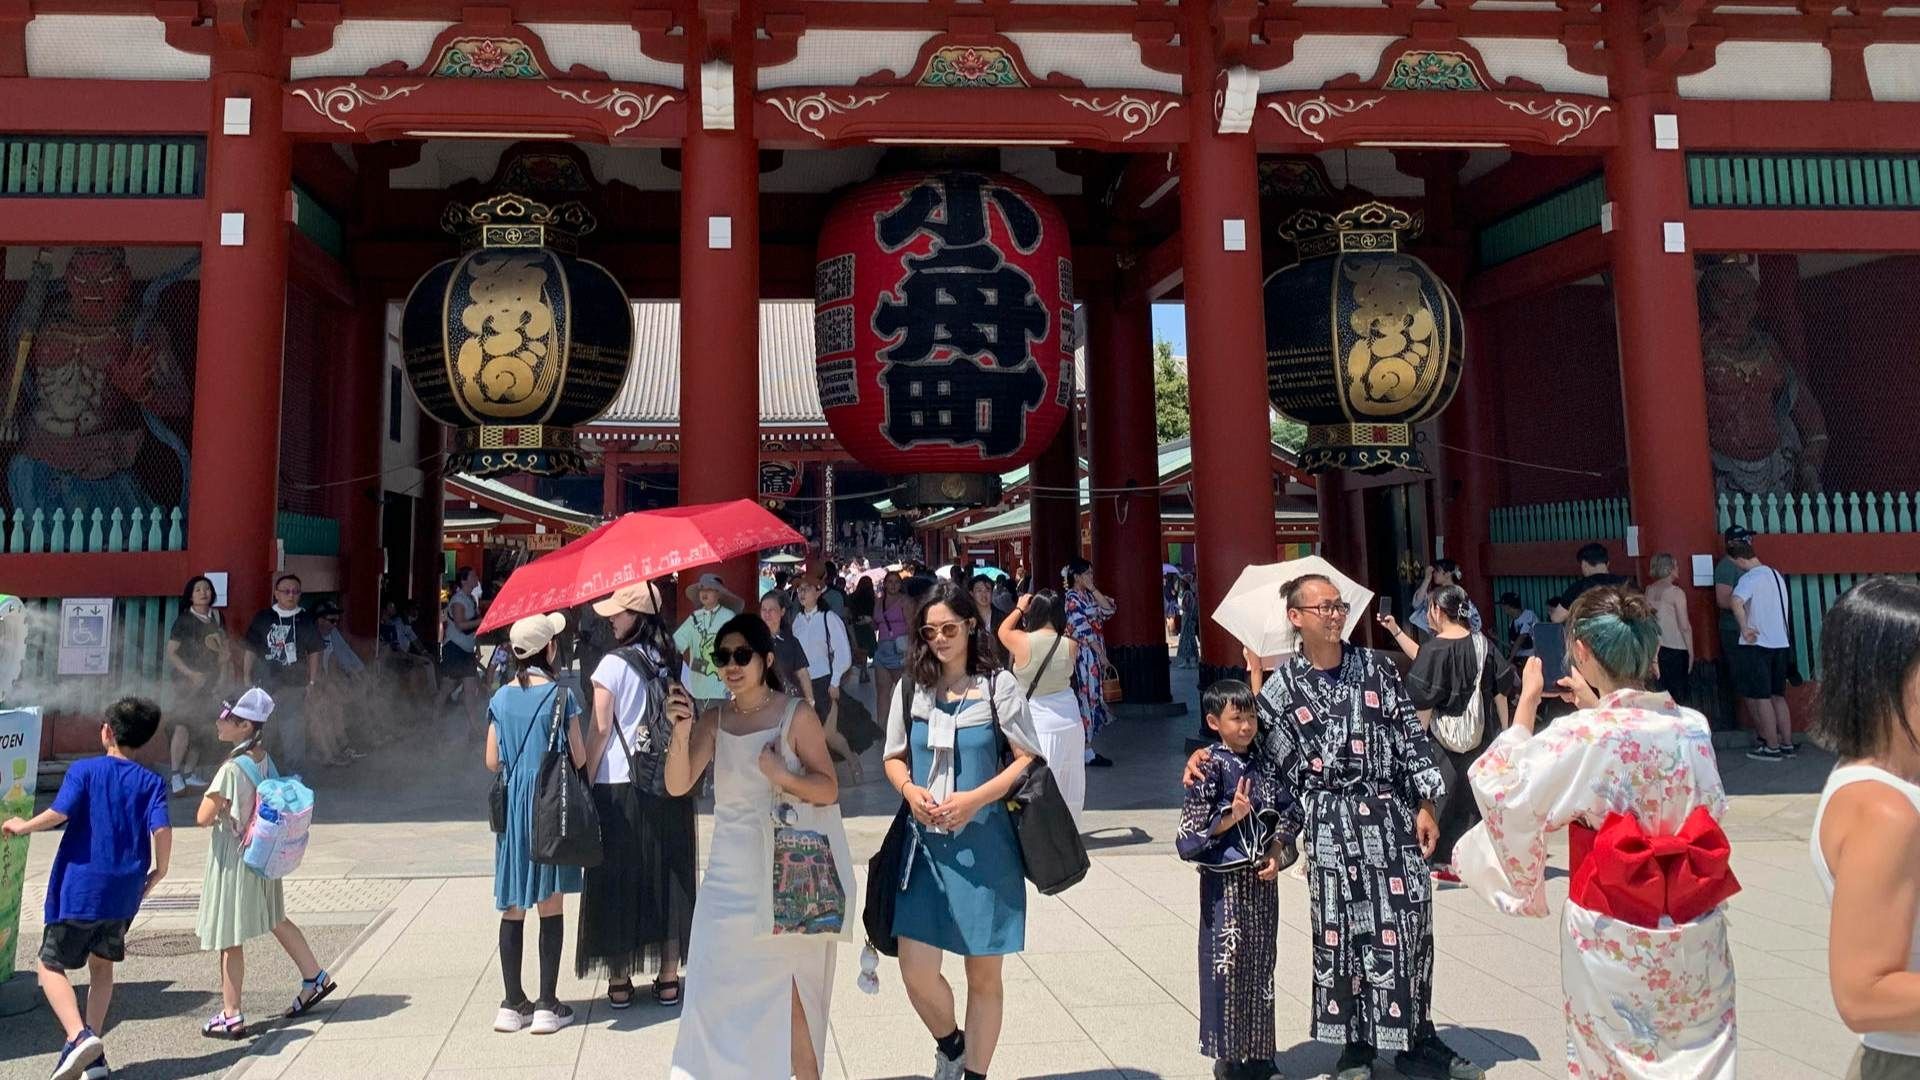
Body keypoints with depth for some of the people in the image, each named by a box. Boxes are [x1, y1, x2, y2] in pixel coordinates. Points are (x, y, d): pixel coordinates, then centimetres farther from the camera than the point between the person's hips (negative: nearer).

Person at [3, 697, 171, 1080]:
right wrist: (158, 872, 4)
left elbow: (59, 813, -17)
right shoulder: (152, 781, 2)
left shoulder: (84, 770, -4)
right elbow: (161, 829, -10)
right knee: (102, 966, 20)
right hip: (124, 893, 4)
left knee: (52, 966, 8)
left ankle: (80, 1036, -14)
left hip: (80, 888, -3)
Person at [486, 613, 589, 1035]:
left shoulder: (500, 698, 3)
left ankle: (512, 1004, 15)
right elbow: (579, 758, -9)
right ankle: (547, 1006, 6)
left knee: (512, 908, 10)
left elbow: (492, 763, 5)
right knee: (551, 908, 3)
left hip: (511, 806, 4)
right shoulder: (560, 695, -10)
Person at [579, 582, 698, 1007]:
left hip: (619, 786, -4)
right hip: (669, 785, 5)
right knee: (668, 877, 11)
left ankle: (619, 980, 14)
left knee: (619, 880, 7)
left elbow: (600, 731, -12)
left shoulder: (614, 664, -11)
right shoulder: (673, 661, 4)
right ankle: (668, 978, 16)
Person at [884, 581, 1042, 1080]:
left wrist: (974, 799, -17)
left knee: (984, 974, 7)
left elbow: (1028, 759, -4)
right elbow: (894, 757, 14)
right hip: (926, 843, 3)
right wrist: (910, 790, -7)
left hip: (985, 844, -2)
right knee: (916, 969, -2)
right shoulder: (912, 687, 6)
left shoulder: (999, 686, -4)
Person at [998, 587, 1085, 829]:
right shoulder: (1070, 646, -8)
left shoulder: (1022, 642, -15)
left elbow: (1003, 630, 6)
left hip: (1038, 725, -4)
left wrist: (1019, 609, 17)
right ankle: (1070, 827, 33)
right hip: (1070, 721, 4)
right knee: (1068, 784, 18)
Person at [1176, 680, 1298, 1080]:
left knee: (1261, 961, 12)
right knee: (1227, 962, 1)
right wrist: (1231, 817, -24)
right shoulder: (1210, 767, -10)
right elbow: (1192, 827, -12)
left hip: (1262, 877, 5)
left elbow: (1288, 813, 11)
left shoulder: (1263, 764, 6)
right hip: (1225, 880, -5)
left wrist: (1277, 852, -3)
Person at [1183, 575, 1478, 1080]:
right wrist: (1206, 755, -9)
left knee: (1408, 926, 6)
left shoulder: (1374, 666, 3)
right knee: (1339, 934, 4)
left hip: (1392, 812, 2)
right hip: (1330, 821, -1)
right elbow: (1257, 748, 6)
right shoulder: (1283, 686, -1)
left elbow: (1410, 735, 4)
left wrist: (1425, 803, 0)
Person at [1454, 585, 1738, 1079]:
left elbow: (1505, 790, -6)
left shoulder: (1581, 736, -18)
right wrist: (1599, 709, 15)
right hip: (1695, 939, 4)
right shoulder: (1693, 726, -4)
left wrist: (1527, 700, 0)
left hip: (1614, 937, -4)